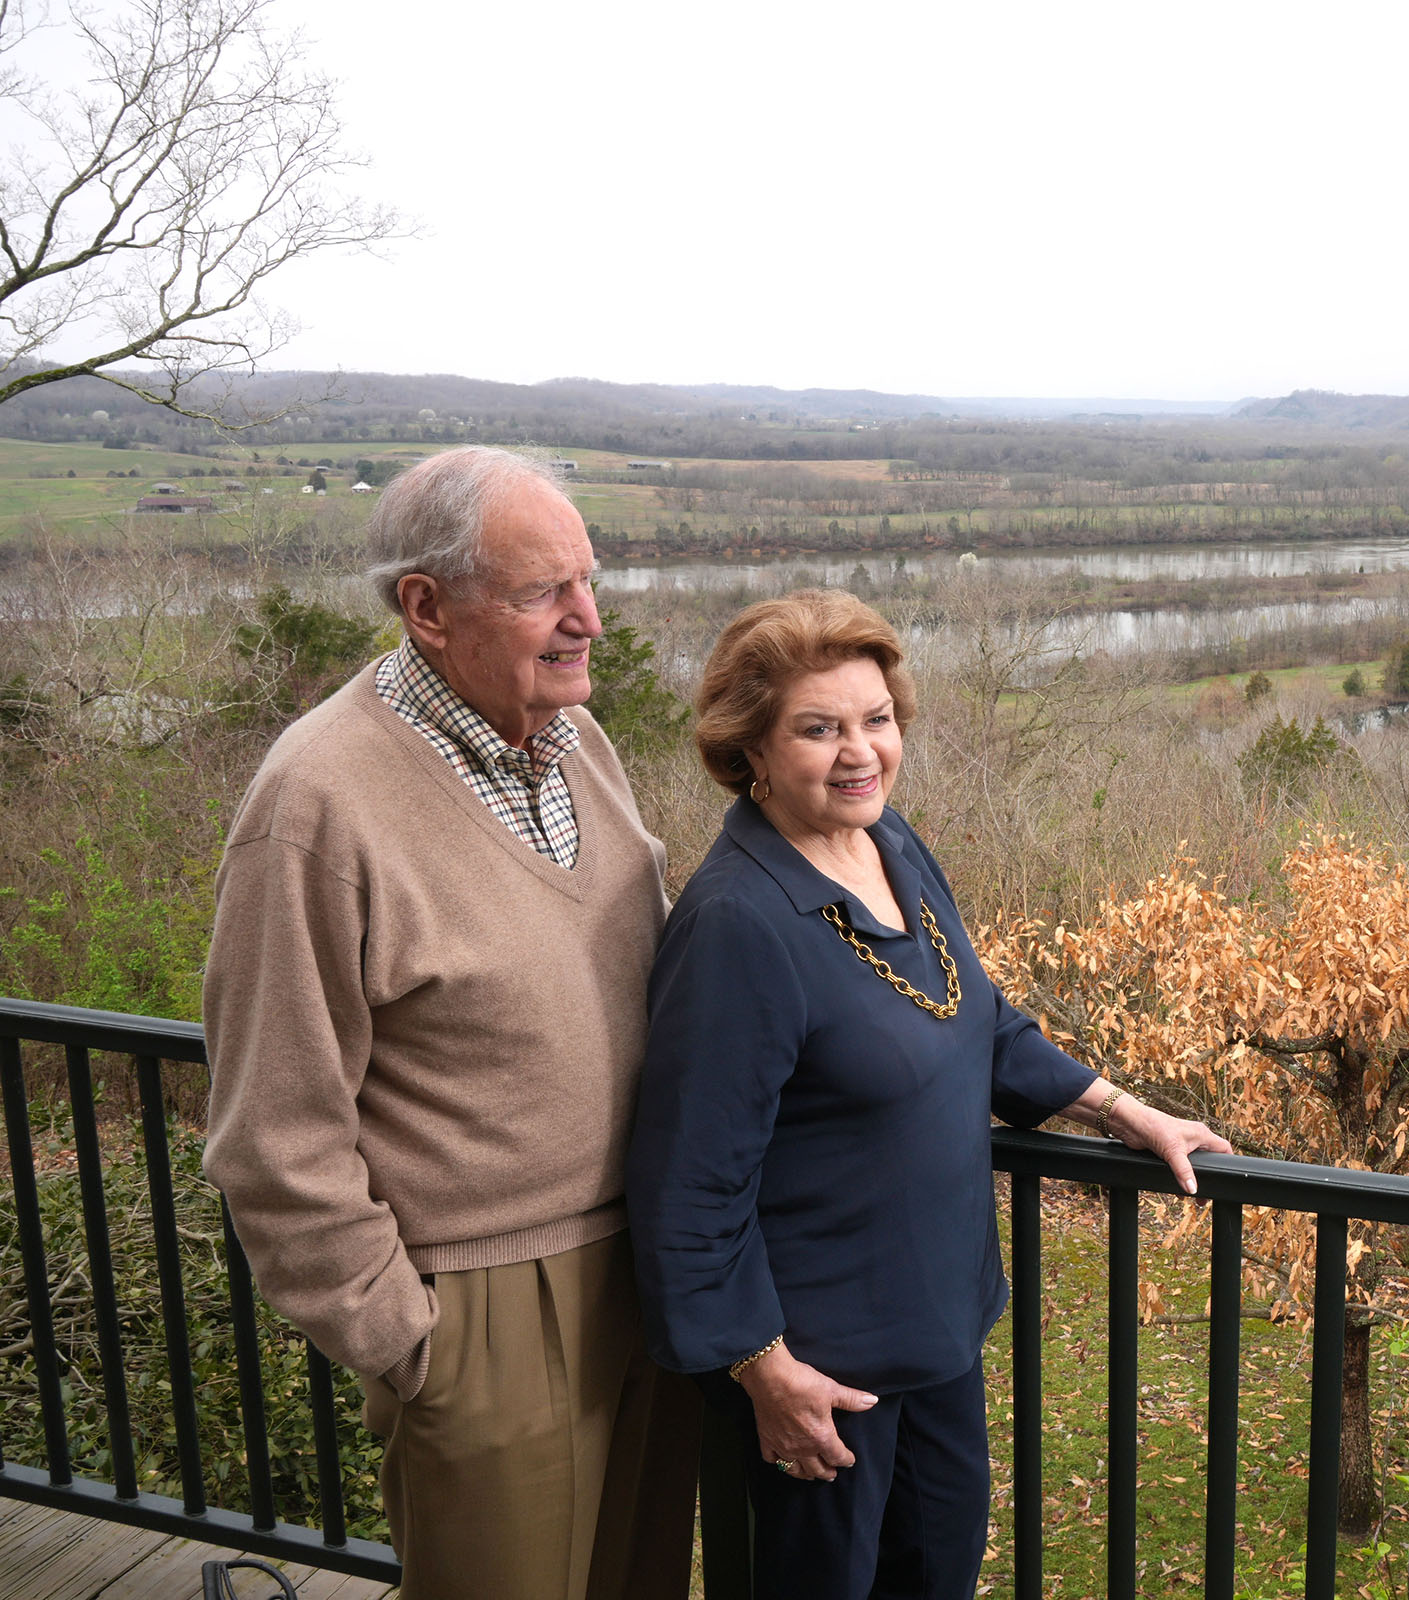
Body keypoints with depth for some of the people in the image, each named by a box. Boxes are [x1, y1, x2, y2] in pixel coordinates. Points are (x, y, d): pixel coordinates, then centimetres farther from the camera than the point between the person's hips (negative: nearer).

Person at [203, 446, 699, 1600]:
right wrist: (395, 1340, -11)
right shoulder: (321, 799, -22)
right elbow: (280, 1136, -17)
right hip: (488, 1312, -6)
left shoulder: (577, 738, 2)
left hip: (646, 1259, 7)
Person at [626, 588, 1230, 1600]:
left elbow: (978, 1023, 14)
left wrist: (1129, 1116, 12)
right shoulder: (738, 926, -28)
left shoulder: (893, 846, -1)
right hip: (822, 1352, -7)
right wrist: (764, 1369, -18)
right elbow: (693, 1182, -23)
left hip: (941, 1306, 8)